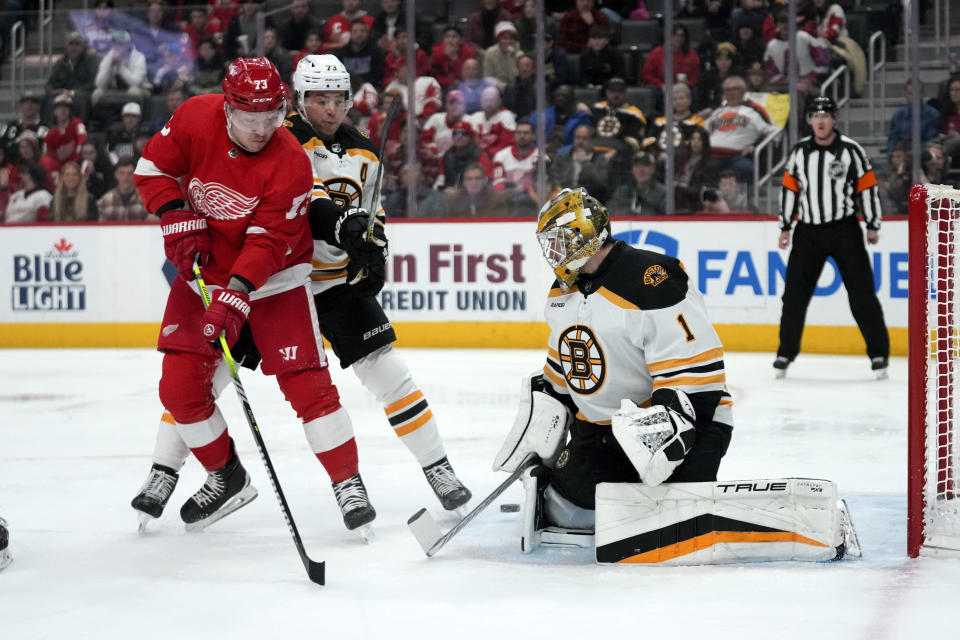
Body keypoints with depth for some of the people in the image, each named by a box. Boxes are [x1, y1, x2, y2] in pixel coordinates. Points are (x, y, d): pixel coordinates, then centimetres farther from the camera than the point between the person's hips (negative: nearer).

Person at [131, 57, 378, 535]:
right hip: (202, 269, 4)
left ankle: (348, 482, 1)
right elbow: (153, 168, -1)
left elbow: (269, 241, -25)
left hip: (273, 279, -3)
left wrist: (236, 296, -35)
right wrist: (178, 217, -17)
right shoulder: (195, 119, -14)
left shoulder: (290, 164, -24)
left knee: (305, 383, -12)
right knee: (181, 384, -3)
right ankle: (226, 477, 16)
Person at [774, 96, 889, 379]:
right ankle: (786, 352, 12)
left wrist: (873, 225, -2)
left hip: (844, 230, -3)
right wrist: (785, 227, 9)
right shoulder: (799, 152, 4)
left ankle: (878, 352, 3)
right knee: (794, 294, 1)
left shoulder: (851, 150, -5)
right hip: (808, 231, 3)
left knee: (862, 293, -4)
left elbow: (867, 187, -1)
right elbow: (790, 189, 10)